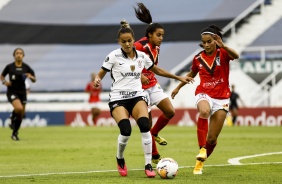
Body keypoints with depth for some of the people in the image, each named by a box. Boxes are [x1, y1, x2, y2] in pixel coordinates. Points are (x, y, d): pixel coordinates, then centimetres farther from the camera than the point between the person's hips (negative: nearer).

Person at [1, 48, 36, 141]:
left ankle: (15, 134, 25)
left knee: (21, 115, 6)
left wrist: (31, 77, -17)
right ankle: (13, 118, 5)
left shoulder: (26, 67, -1)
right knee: (19, 108, -29)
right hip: (12, 92, -3)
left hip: (22, 92, 3)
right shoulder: (9, 66, -4)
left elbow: (34, 80, 5)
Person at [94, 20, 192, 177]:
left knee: (144, 126, -25)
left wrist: (178, 78, 23)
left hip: (137, 96, 3)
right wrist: (97, 80, -24)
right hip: (118, 98, -2)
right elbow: (100, 74, 0)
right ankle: (120, 160, 7)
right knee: (126, 130, -24)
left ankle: (148, 165, -14)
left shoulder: (142, 56, 6)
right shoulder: (114, 56, -5)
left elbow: (157, 70, 22)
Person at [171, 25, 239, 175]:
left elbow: (236, 56, -30)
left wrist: (223, 45, -48)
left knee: (212, 139, 0)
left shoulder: (223, 53, -6)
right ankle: (202, 150, -36)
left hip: (221, 98, -1)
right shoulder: (198, 58, 3)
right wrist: (178, 87, 26)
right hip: (204, 94, 1)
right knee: (204, 111, -39)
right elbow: (191, 74, 24)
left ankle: (200, 163, 25)